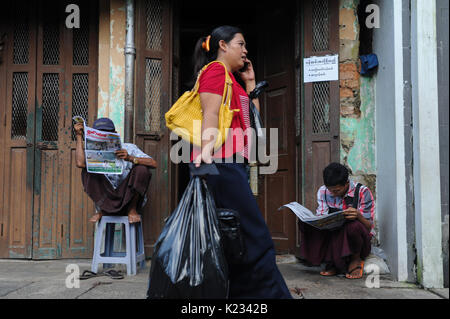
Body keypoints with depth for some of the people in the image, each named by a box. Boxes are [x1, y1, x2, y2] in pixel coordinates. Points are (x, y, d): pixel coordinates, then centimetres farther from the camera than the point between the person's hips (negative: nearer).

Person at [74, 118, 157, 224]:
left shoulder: (128, 148, -4)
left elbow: (153, 164, -18)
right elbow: (80, 163, -21)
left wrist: (130, 158, -34)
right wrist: (79, 136, -11)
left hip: (130, 197, -2)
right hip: (108, 200, 2)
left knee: (141, 169, -26)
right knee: (88, 171, -14)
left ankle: (132, 209, -9)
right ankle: (101, 210, -3)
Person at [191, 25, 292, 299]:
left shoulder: (232, 80, 29)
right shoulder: (216, 70, 0)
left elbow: (252, 119, 27)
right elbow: (210, 114, -15)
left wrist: (250, 82, 27)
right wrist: (207, 148, -29)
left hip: (233, 164, 10)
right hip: (221, 162, -10)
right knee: (256, 238, -12)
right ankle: (272, 293, -9)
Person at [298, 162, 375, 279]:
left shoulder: (362, 192, -11)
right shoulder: (323, 192, 0)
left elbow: (368, 227, -11)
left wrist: (358, 215, -34)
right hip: (333, 236, 4)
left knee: (354, 225, -38)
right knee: (304, 224, -20)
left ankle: (356, 260, -7)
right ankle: (332, 262, -6)